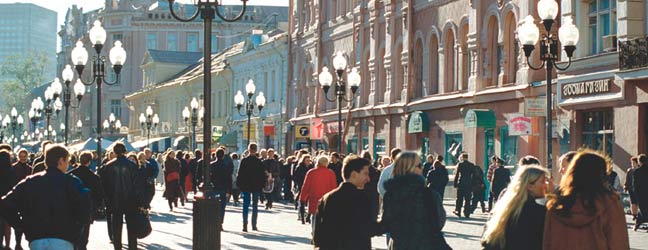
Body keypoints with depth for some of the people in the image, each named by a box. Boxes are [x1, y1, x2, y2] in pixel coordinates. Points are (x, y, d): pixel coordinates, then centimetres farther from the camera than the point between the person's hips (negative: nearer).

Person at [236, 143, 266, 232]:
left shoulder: (244, 161, -5)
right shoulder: (259, 162, -4)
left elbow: (240, 174, -3)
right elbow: (263, 175, 0)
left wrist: (239, 184, 4)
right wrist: (262, 185, 8)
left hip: (246, 187, -1)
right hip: (256, 187, 1)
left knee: (246, 206, 1)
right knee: (255, 206, 10)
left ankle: (245, 225, -10)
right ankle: (254, 225, 12)